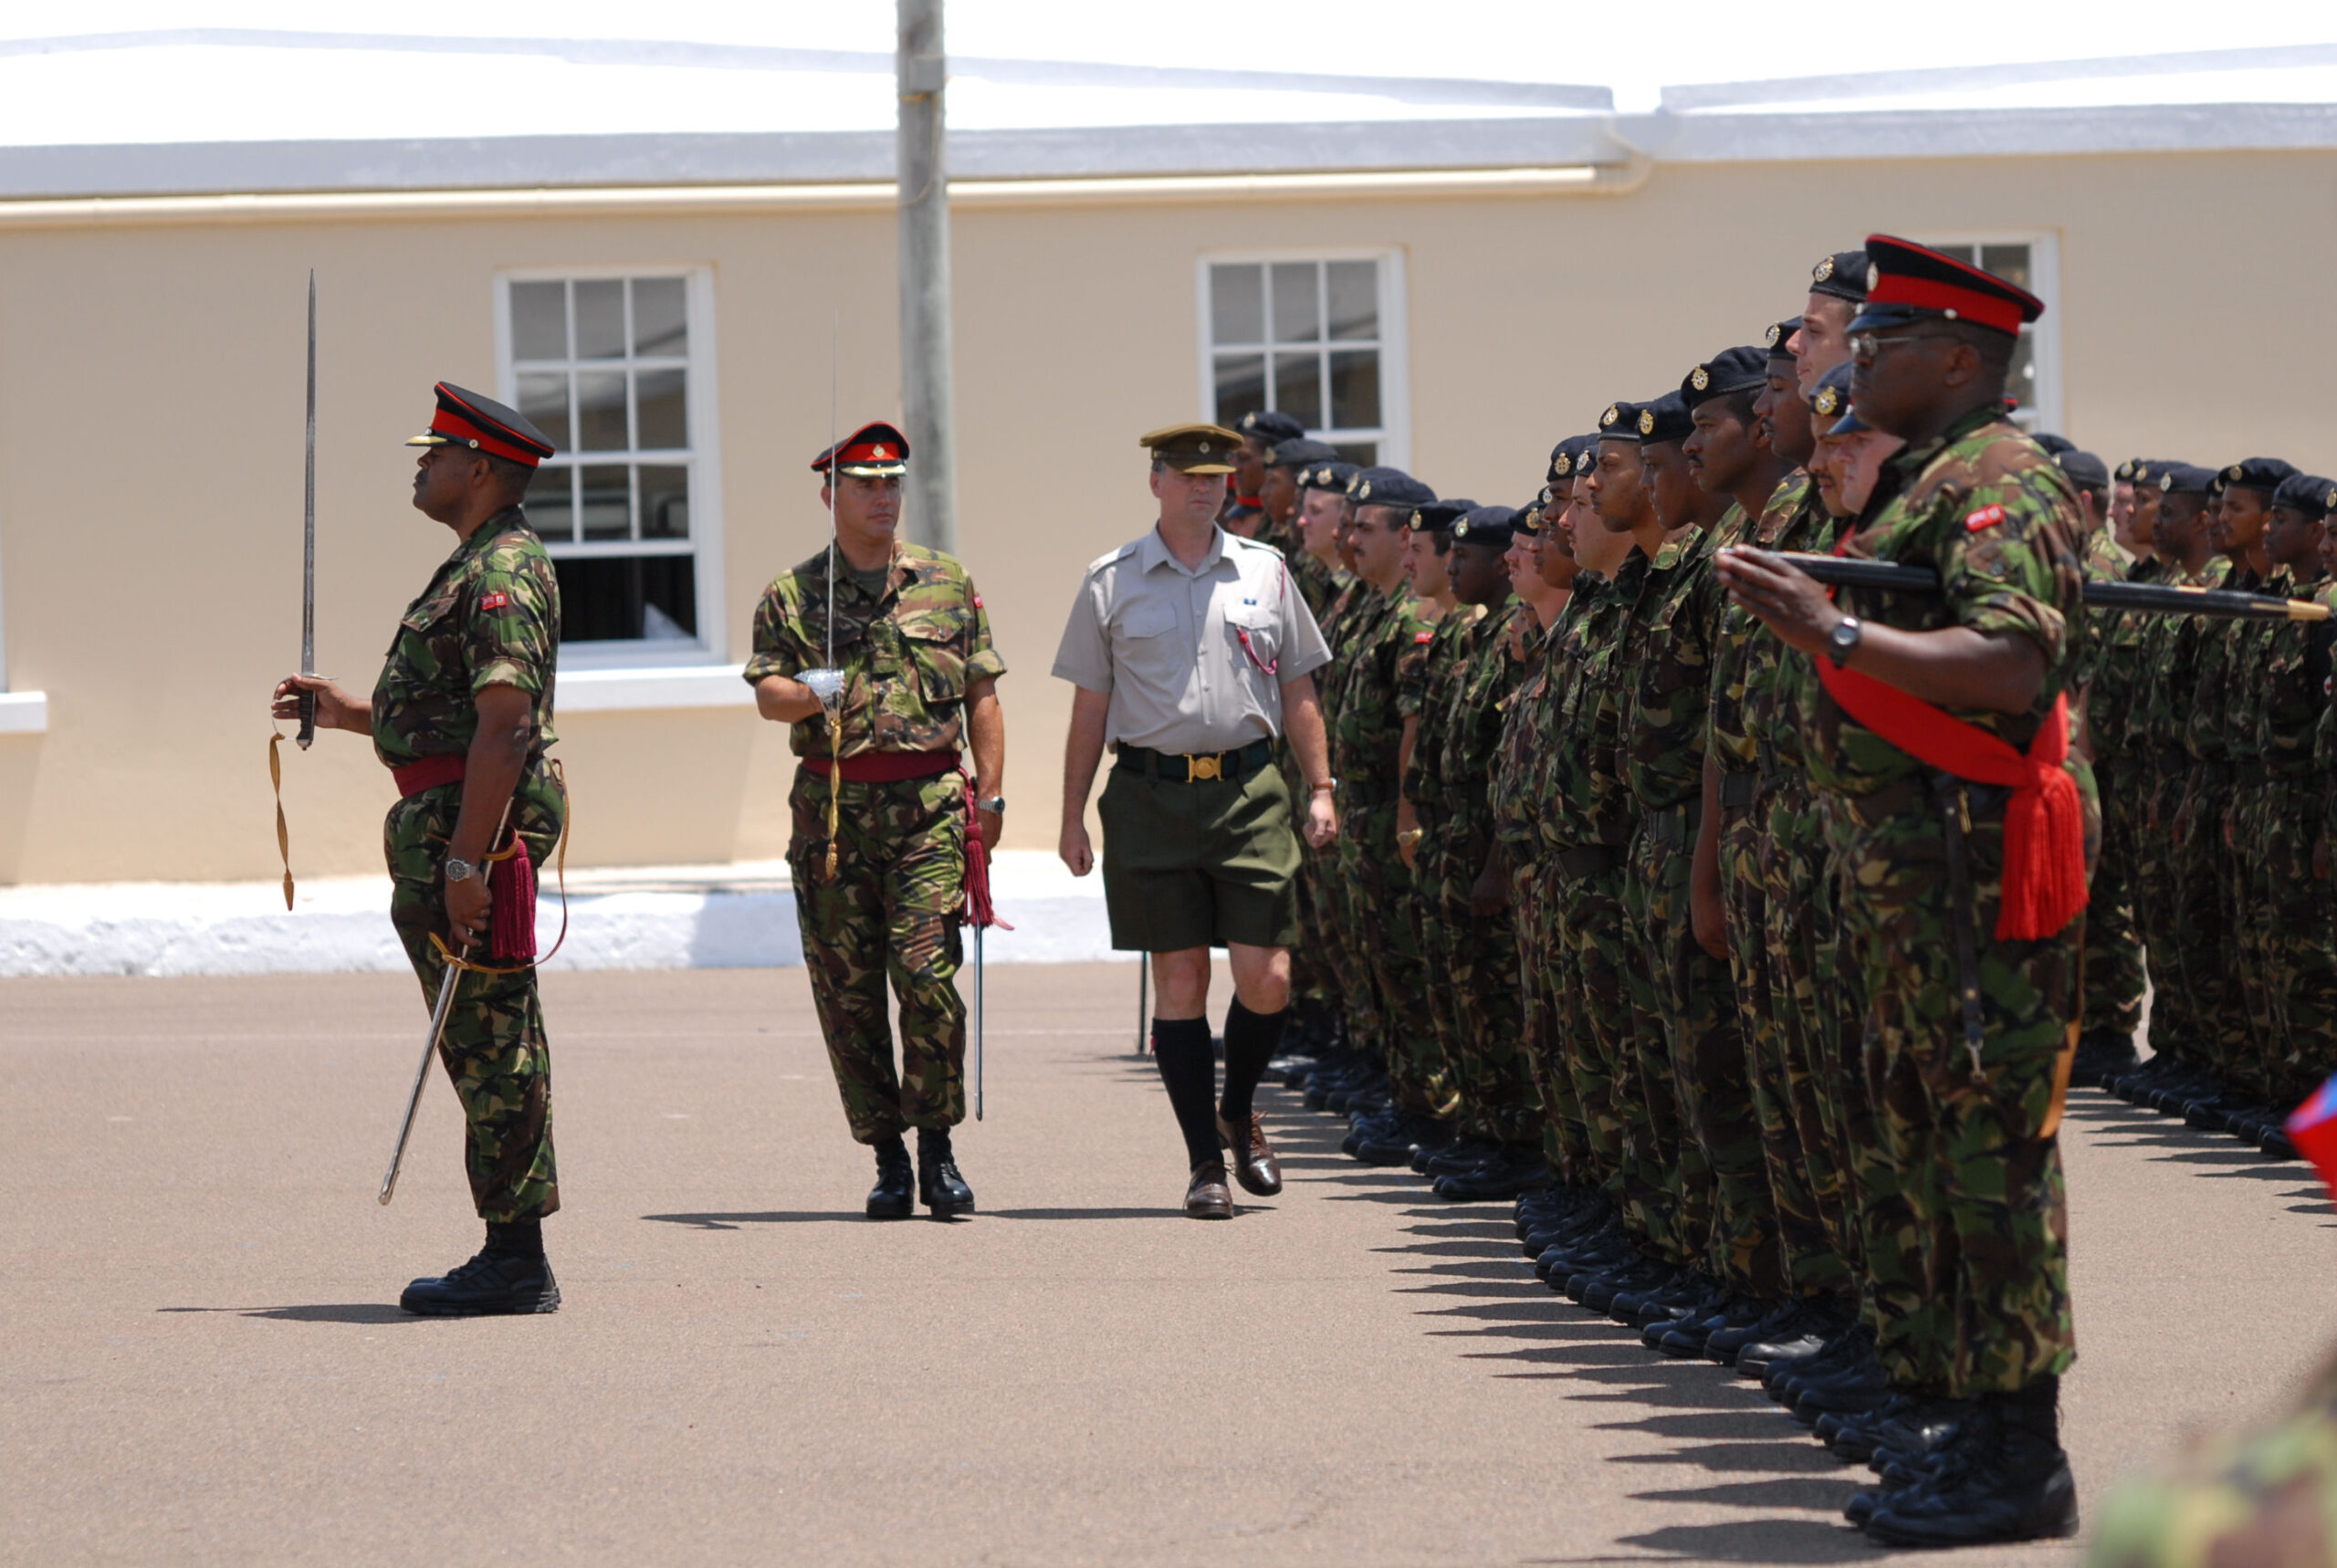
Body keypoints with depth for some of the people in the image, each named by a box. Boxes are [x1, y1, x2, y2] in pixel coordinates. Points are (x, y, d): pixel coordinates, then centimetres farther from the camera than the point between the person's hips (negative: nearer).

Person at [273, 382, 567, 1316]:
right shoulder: (477, 569, 20)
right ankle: (512, 1261, 15)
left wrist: (466, 862, -26)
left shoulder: (504, 576, -15)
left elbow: (504, 726, -23)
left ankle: (513, 1261, -8)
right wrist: (351, 713, 21)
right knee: (492, 1042, 11)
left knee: (490, 1042, -9)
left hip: (476, 819, -11)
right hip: (447, 820, 11)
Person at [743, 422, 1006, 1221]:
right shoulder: (790, 595, 9)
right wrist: (803, 697, -23)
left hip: (930, 803, -1)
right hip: (831, 807, 1)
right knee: (847, 988, 1)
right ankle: (887, 1156, 10)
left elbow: (981, 696, 11)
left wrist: (989, 795, 3)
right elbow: (765, 689, 0)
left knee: (927, 970, -13)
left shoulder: (947, 583, 11)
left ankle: (937, 1147, -2)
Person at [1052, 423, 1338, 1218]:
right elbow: (1089, 708, 7)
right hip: (1151, 793, -1)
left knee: (1267, 979, -5)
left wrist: (1320, 787, 6)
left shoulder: (1265, 572, 10)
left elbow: (1297, 690, 14)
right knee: (1180, 981, 0)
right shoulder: (1111, 582, 5)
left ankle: (1239, 1114, 22)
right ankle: (1205, 1163, 7)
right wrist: (1073, 818, 4)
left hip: (1249, 790, 1)